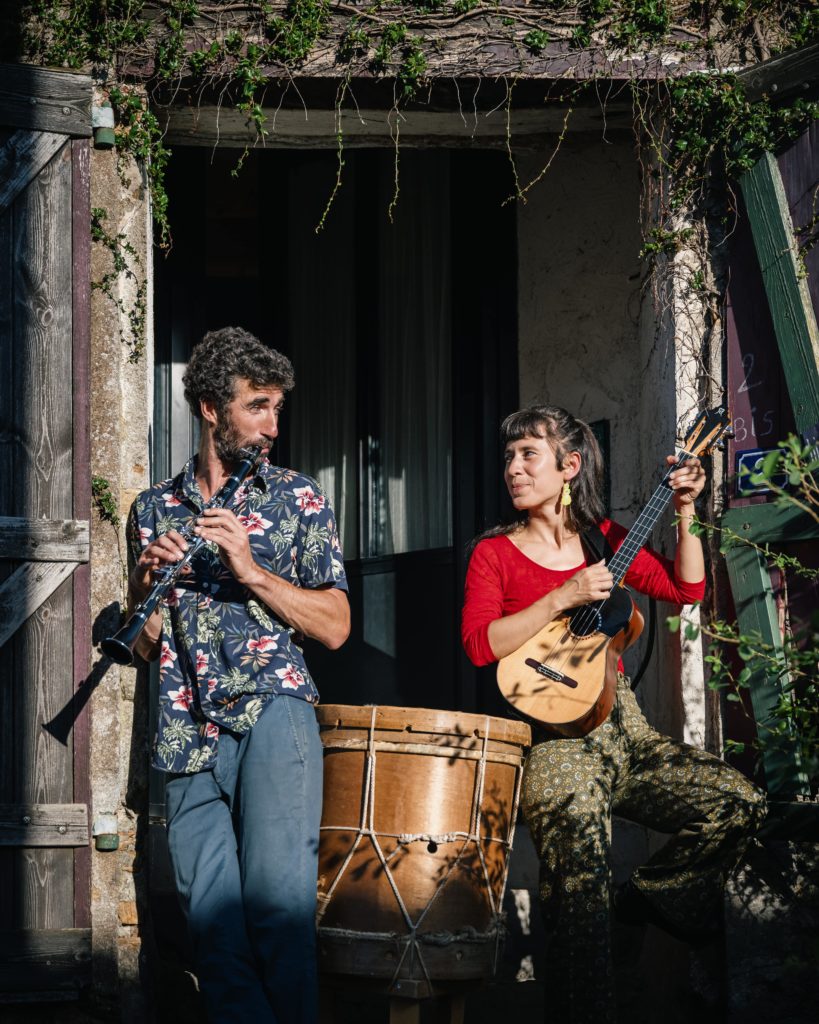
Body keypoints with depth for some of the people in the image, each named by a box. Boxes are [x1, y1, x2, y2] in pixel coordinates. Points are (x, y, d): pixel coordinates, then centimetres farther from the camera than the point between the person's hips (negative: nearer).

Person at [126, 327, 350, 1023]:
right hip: (189, 735, 3)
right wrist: (148, 579, -3)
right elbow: (145, 645, 17)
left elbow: (334, 627, 4)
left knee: (278, 901, -19)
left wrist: (249, 569, -8)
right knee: (213, 925, -4)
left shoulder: (298, 498, 10)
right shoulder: (155, 509, 17)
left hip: (273, 710, -3)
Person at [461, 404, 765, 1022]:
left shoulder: (604, 539, 14)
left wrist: (685, 513, 4)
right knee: (580, 833, -28)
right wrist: (563, 598, -15)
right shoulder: (496, 553, 3)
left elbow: (687, 589, 15)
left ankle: (651, 898, 15)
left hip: (622, 727, 5)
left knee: (738, 802, -8)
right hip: (551, 737, -5)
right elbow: (480, 644, -11)